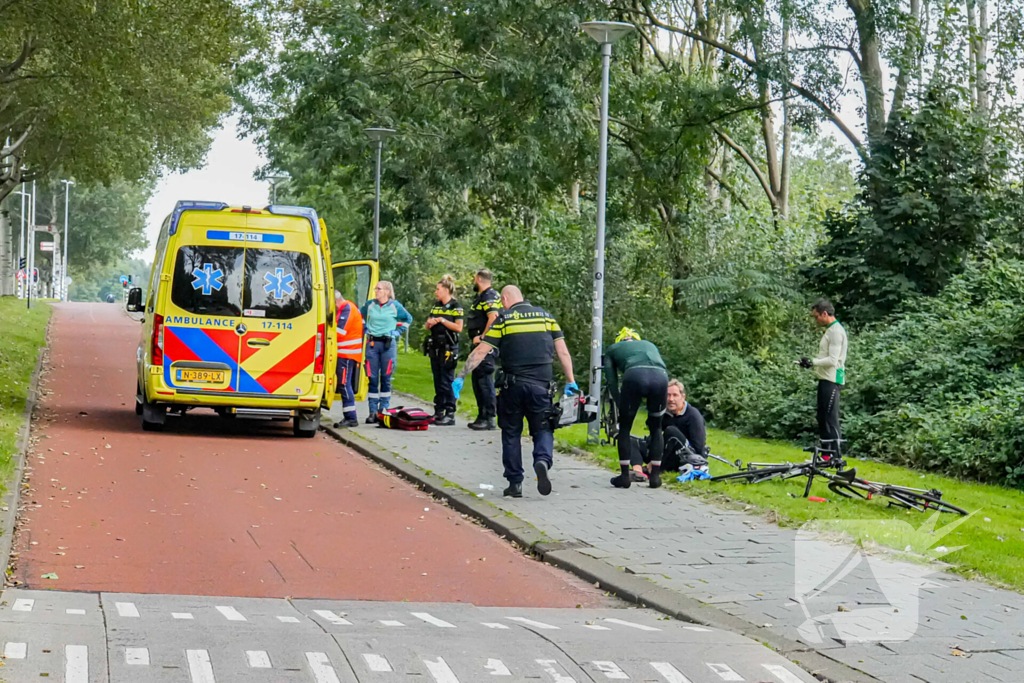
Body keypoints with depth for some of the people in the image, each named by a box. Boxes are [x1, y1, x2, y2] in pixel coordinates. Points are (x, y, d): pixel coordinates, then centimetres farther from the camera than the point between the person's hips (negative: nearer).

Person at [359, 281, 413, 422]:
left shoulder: (395, 306, 2)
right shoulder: (370, 305, 7)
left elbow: (408, 319, 14)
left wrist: (397, 331, 6)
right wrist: (365, 329, 13)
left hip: (388, 343, -2)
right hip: (372, 343, 2)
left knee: (386, 378, 1)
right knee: (372, 378, -1)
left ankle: (384, 409, 9)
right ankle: (373, 412, 3)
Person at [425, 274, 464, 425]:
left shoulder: (456, 307, -6)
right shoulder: (436, 306, 16)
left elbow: (459, 328, -14)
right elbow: (428, 326, 21)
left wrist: (442, 320, -15)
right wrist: (430, 322, -1)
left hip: (448, 348, -7)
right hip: (435, 347, 7)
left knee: (447, 382, -8)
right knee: (438, 381, 10)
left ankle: (450, 414, -6)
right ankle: (438, 412, 15)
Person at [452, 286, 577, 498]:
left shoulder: (504, 319, 2)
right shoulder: (545, 316, 10)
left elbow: (481, 351, -3)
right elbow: (562, 351, 7)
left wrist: (461, 377, 0)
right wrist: (570, 381, 11)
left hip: (512, 385, -1)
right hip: (540, 385, 1)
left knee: (511, 433, 11)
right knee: (543, 430, 10)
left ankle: (515, 483, 9)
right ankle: (543, 460, -21)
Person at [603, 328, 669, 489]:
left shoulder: (612, 349, 32)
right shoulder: (650, 345, 40)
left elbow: (612, 382, 21)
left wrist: (621, 407, 21)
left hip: (635, 375, -2)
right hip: (660, 377, 3)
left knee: (624, 429, 16)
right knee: (656, 428, 22)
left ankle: (625, 476, 15)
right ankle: (655, 476, 21)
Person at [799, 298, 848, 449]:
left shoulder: (836, 331, -13)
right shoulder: (830, 330, 18)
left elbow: (833, 360, -20)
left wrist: (813, 361, -15)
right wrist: (811, 364, 11)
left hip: (831, 380, -11)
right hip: (825, 379, 11)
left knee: (831, 419, -10)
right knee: (822, 418, 14)